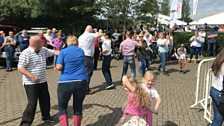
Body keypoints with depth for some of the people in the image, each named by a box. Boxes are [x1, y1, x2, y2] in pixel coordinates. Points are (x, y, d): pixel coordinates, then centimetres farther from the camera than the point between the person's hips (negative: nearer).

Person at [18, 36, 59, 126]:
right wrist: (32, 76, -30)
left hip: (43, 81, 8)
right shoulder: (25, 54, -18)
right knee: (32, 103, -5)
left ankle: (46, 117, 39)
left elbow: (53, 52, 12)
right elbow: (20, 68, -20)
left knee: (45, 100, 19)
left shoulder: (43, 50, 4)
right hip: (31, 83, -8)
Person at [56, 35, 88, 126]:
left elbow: (59, 67, -8)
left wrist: (65, 67, 10)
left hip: (65, 82, -3)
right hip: (81, 82, 3)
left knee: (62, 107, 14)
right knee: (78, 107, 17)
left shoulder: (63, 51, 1)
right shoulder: (81, 51, 12)